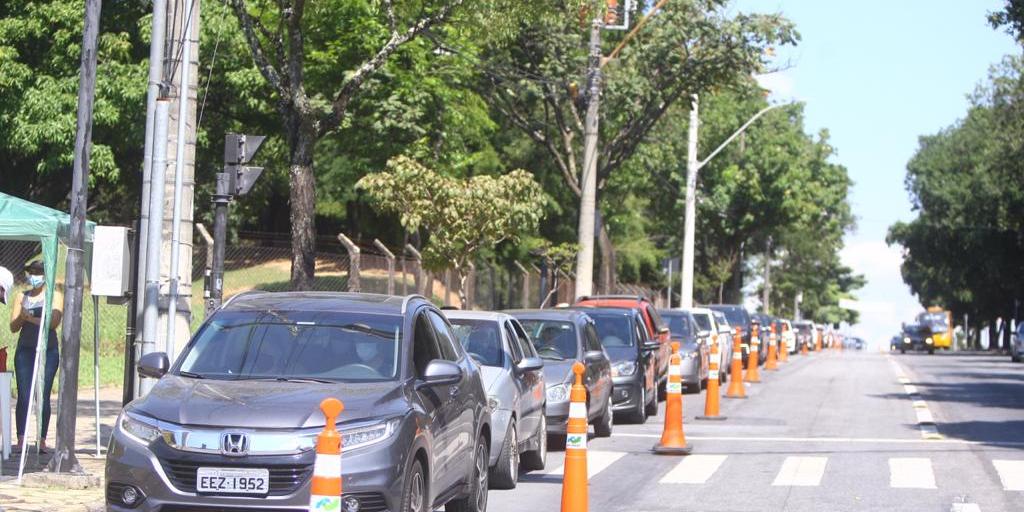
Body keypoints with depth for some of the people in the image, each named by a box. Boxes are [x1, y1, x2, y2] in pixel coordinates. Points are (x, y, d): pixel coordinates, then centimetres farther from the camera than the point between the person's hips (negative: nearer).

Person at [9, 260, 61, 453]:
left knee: (44, 396, -4)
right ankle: (21, 440, -5)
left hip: (48, 351, -2)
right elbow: (13, 327, 7)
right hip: (25, 350, 2)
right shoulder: (21, 297, 13)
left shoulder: (54, 296, 6)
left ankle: (42, 440, 0)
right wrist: (22, 317, -12)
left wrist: (31, 318, -13)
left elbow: (54, 323, -8)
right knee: (23, 396, -5)